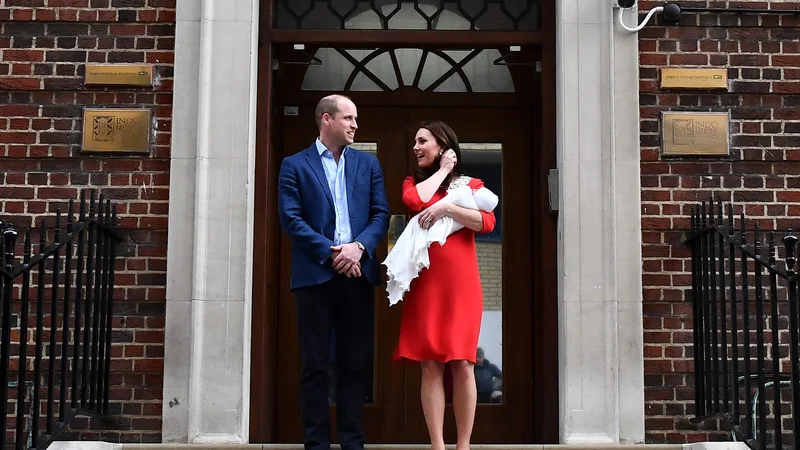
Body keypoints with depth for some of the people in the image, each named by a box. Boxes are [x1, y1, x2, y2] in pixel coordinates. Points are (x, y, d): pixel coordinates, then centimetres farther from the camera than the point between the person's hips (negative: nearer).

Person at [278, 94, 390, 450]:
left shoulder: (368, 164, 14)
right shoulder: (295, 165, 3)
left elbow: (381, 214, 7)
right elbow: (291, 219, -6)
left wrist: (359, 247, -11)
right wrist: (331, 253, -12)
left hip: (358, 274, 3)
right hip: (315, 275, -3)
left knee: (355, 363, 7)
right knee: (316, 366, 2)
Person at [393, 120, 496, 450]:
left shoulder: (471, 184, 13)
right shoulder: (414, 183, 17)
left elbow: (487, 222, -5)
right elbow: (416, 201, -7)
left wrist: (447, 207, -13)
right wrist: (442, 171, 4)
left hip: (460, 283, -1)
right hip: (425, 283, 1)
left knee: (462, 363, -4)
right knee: (430, 365, -3)